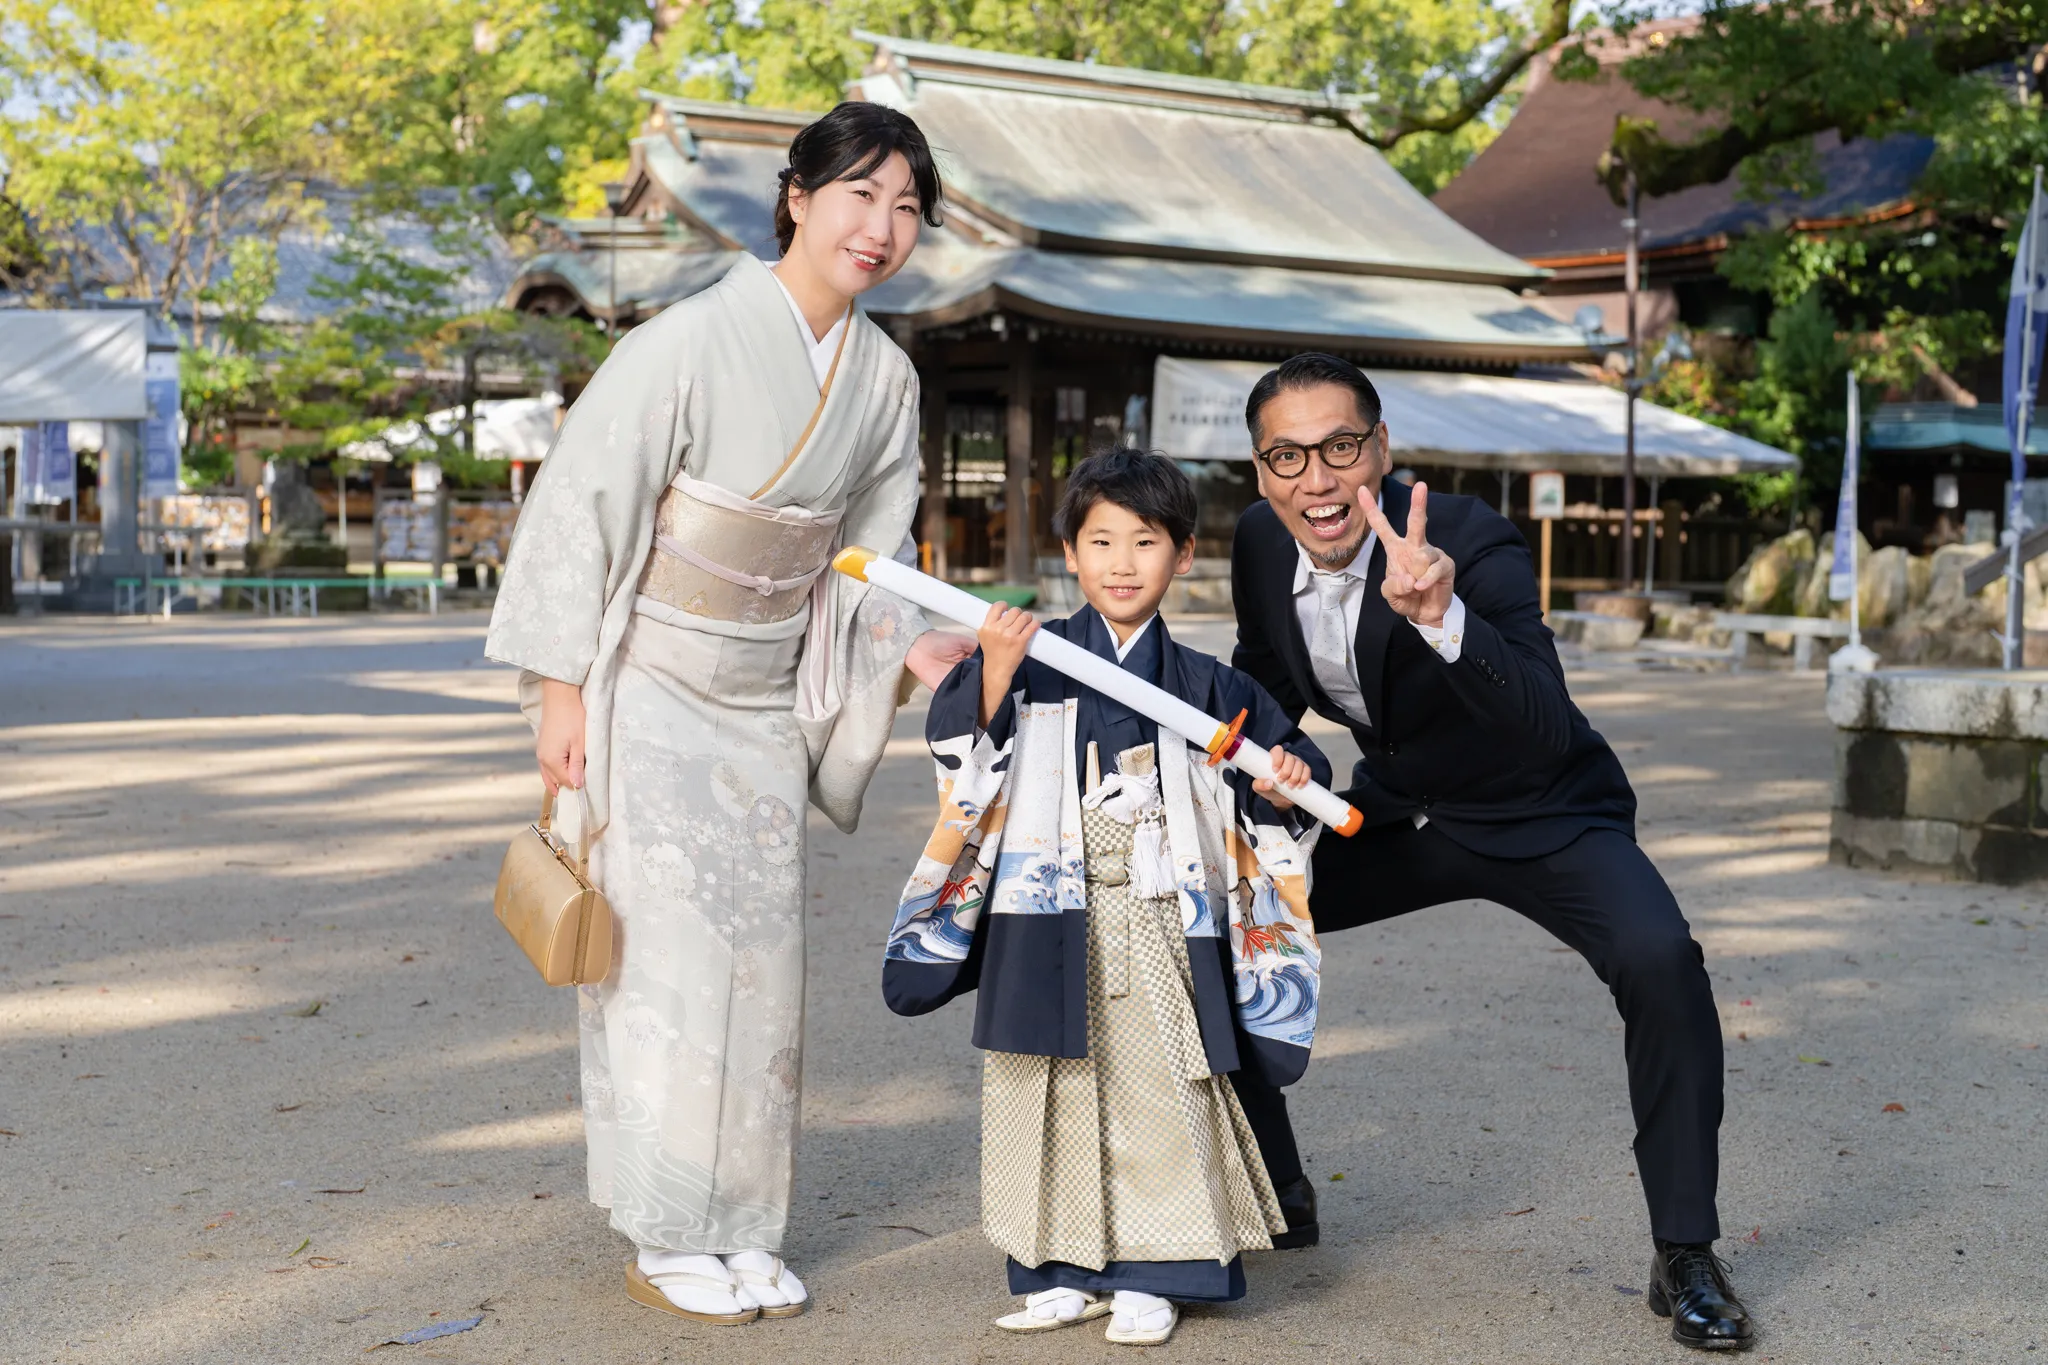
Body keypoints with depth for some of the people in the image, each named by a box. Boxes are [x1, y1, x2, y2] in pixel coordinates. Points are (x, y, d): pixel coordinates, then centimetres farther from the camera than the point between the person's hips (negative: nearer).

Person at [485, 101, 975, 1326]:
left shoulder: (884, 378, 1)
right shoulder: (694, 342, -17)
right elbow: (582, 506, -15)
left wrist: (916, 642, -7)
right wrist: (561, 689, -16)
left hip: (765, 699, 6)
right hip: (651, 693, -6)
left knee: (760, 957, 8)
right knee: (668, 954, -5)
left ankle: (740, 1229, 20)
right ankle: (666, 1240, 9)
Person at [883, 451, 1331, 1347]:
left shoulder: (1203, 686, 6)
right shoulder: (1036, 660, 3)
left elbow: (1257, 785, 13)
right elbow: (961, 750, -6)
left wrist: (1281, 786, -8)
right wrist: (994, 673, -20)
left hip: (1158, 926, 0)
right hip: (1047, 917, 0)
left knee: (1156, 1095, 2)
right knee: (1048, 1093, 6)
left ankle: (1148, 1277, 15)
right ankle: (1062, 1272, 19)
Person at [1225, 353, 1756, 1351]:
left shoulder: (1473, 544, -30)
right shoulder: (1260, 543, -13)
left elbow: (1546, 733, -44)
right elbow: (1262, 684, 8)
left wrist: (1441, 615, -58)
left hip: (1538, 815, -5)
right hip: (1395, 816, 5)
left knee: (1660, 963, -30)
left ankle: (1685, 1257, -10)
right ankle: (1275, 1194, 17)